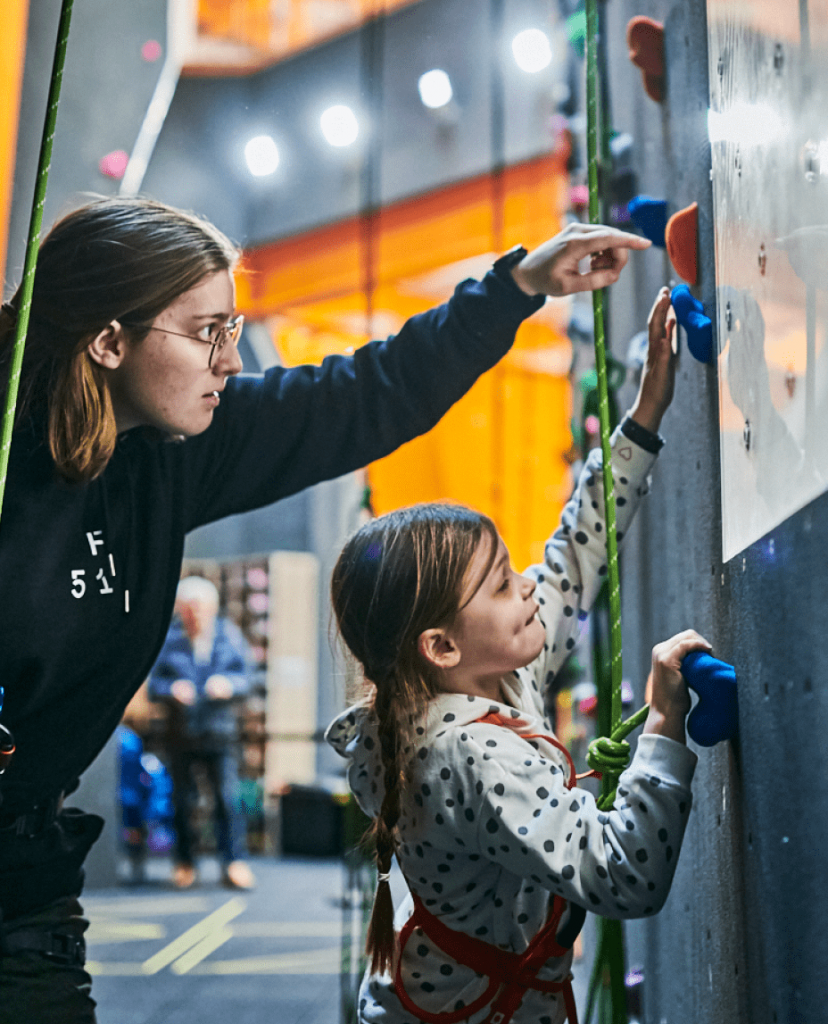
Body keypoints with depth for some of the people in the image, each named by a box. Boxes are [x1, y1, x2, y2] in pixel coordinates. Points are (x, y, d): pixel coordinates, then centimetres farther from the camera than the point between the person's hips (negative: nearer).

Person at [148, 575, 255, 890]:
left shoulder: (229, 635, 6)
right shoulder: (167, 638, 4)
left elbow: (243, 678, 5)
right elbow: (154, 684, 2)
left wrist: (227, 684, -17)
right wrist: (173, 689, -19)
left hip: (219, 730, 0)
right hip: (181, 731, 0)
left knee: (227, 796, -8)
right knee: (181, 799, 5)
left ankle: (233, 862, -4)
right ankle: (184, 861, 18)